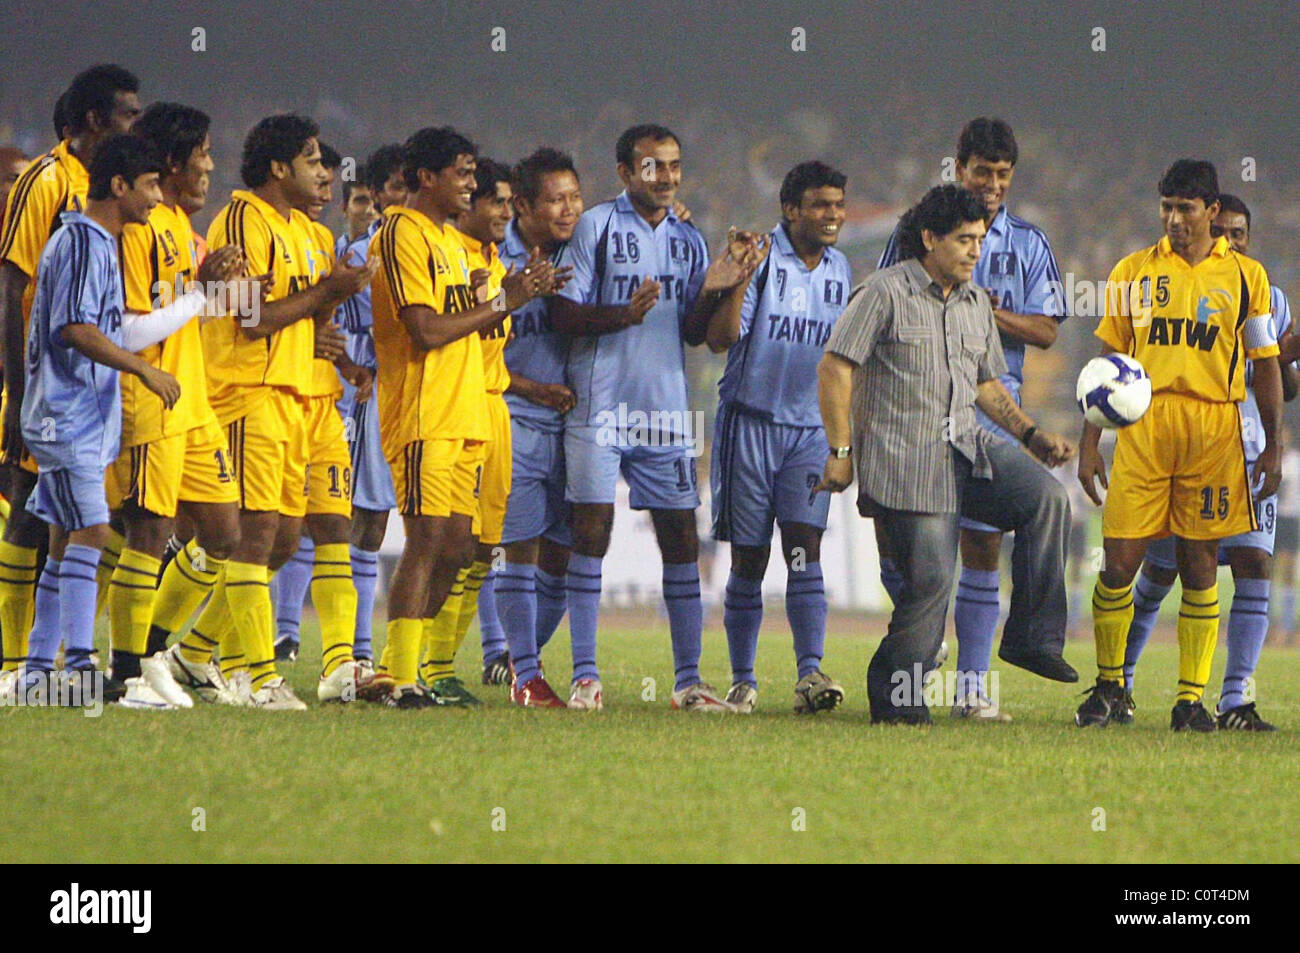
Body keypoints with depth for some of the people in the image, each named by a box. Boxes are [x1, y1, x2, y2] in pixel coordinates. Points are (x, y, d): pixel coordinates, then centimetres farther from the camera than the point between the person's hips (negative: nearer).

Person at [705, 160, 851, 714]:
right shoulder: (761, 258, -6)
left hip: (811, 427, 3)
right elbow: (720, 339, -14)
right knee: (749, 559, 2)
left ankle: (810, 673, -18)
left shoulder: (840, 269, 11)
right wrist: (739, 280, -25)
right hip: (752, 419, -3)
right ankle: (742, 680, 11)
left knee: (804, 547, -11)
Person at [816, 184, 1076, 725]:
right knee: (929, 578, -12)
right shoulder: (885, 293, -4)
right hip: (906, 461, -6)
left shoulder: (975, 303, 18)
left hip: (968, 447, 6)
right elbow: (834, 369, -7)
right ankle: (894, 698, 4)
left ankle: (1033, 639, -12)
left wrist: (1031, 435, 15)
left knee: (1046, 497, -16)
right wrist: (839, 451, -10)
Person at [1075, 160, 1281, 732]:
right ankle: (1108, 686, 12)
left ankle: (1191, 699, 5)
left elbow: (1265, 366, 11)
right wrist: (1090, 443, 6)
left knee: (1200, 566, 0)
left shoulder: (1245, 276, 8)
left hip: (1214, 430, 0)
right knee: (1119, 562, -5)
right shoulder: (1134, 272, 9)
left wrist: (1272, 448, 6)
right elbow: (1109, 360, 11)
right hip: (1142, 427, 0)